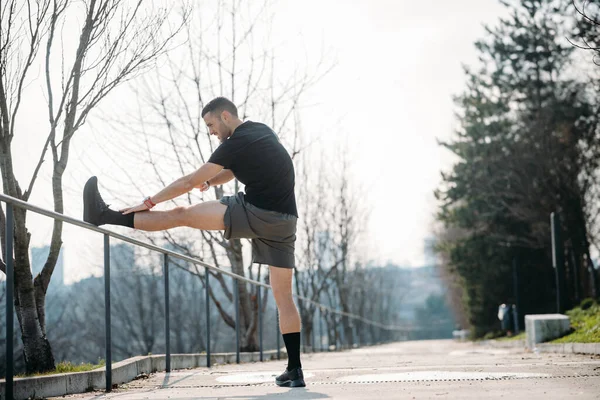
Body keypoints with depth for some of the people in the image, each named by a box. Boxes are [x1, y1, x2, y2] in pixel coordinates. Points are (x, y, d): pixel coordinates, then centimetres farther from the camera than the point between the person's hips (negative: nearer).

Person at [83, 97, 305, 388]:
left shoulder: (236, 143, -10)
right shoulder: (263, 131, 17)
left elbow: (191, 181, -7)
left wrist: (149, 202, 1)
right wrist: (212, 180, 14)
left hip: (257, 214, -8)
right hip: (283, 222, 8)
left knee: (181, 215, -1)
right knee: (283, 296, 6)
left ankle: (105, 216, 3)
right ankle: (294, 371, 1)